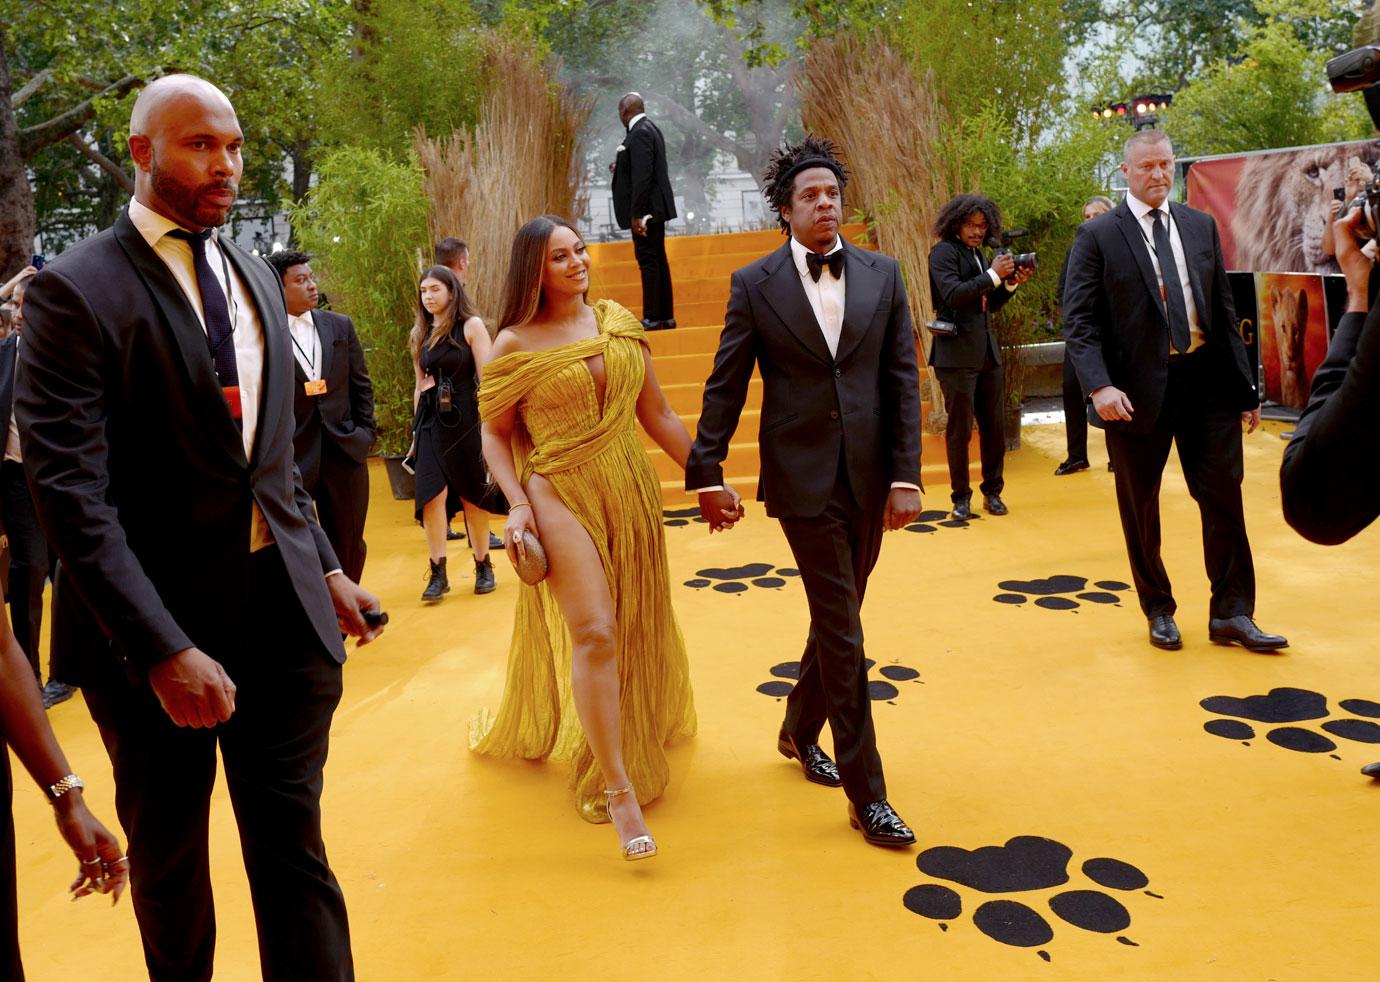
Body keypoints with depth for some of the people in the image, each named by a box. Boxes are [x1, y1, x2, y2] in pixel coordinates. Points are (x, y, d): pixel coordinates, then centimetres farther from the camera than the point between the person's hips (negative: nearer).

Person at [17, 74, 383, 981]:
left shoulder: (257, 278, 11)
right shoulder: (77, 289, -10)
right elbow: (72, 491, -17)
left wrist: (325, 566, 11)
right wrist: (164, 650, -23)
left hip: (284, 609, 4)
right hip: (158, 622, -4)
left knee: (294, 847, 9)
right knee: (169, 855, 18)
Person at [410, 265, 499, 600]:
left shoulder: (471, 326, -2)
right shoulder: (420, 335, 12)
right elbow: (419, 386, 17)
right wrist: (416, 431, 17)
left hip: (464, 419, -3)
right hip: (430, 422, 3)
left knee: (472, 495, 6)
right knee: (433, 494, -8)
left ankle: (483, 566, 21)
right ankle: (438, 573, -1)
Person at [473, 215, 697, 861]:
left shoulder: (618, 323, 6)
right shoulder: (515, 345, -4)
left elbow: (657, 415, 9)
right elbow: (495, 433, 1)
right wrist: (517, 504, -12)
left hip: (631, 493, 5)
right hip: (560, 497, -4)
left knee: (637, 630, 14)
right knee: (594, 633, -13)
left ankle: (634, 732, 42)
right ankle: (617, 788, -2)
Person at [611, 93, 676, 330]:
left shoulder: (640, 133, -16)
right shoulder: (649, 128, 14)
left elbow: (642, 176, -23)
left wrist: (636, 214, -22)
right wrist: (621, 167, 20)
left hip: (646, 209, -10)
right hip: (655, 207, 10)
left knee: (648, 261, -6)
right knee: (658, 260, 12)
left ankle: (653, 318, -2)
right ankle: (665, 316, 18)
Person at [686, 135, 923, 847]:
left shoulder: (882, 275, 6)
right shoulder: (754, 285, -1)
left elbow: (903, 380, 3)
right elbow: (725, 387, 0)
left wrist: (906, 475, -3)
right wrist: (706, 474, -2)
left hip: (869, 479, 4)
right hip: (803, 477, -4)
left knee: (836, 619, 16)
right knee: (841, 630, -3)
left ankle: (799, 732, 41)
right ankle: (867, 794, 9)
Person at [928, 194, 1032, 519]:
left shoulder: (979, 253, 16)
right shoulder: (944, 252, -6)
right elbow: (953, 294, -20)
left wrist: (1011, 284, 4)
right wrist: (993, 275, -17)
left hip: (987, 351, 7)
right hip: (957, 353, -7)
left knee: (994, 424, 9)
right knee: (960, 427, 0)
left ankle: (992, 491, 21)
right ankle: (961, 497, 10)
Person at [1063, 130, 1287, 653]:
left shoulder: (1201, 226, 10)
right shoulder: (1098, 235, -3)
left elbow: (1223, 310, 12)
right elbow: (1079, 320, -9)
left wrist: (1246, 385, 9)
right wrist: (1100, 385, -23)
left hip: (1206, 380, 3)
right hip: (1138, 390, -3)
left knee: (1224, 499, 5)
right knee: (1140, 508, 9)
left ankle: (1231, 614, 18)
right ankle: (1159, 612, 27)